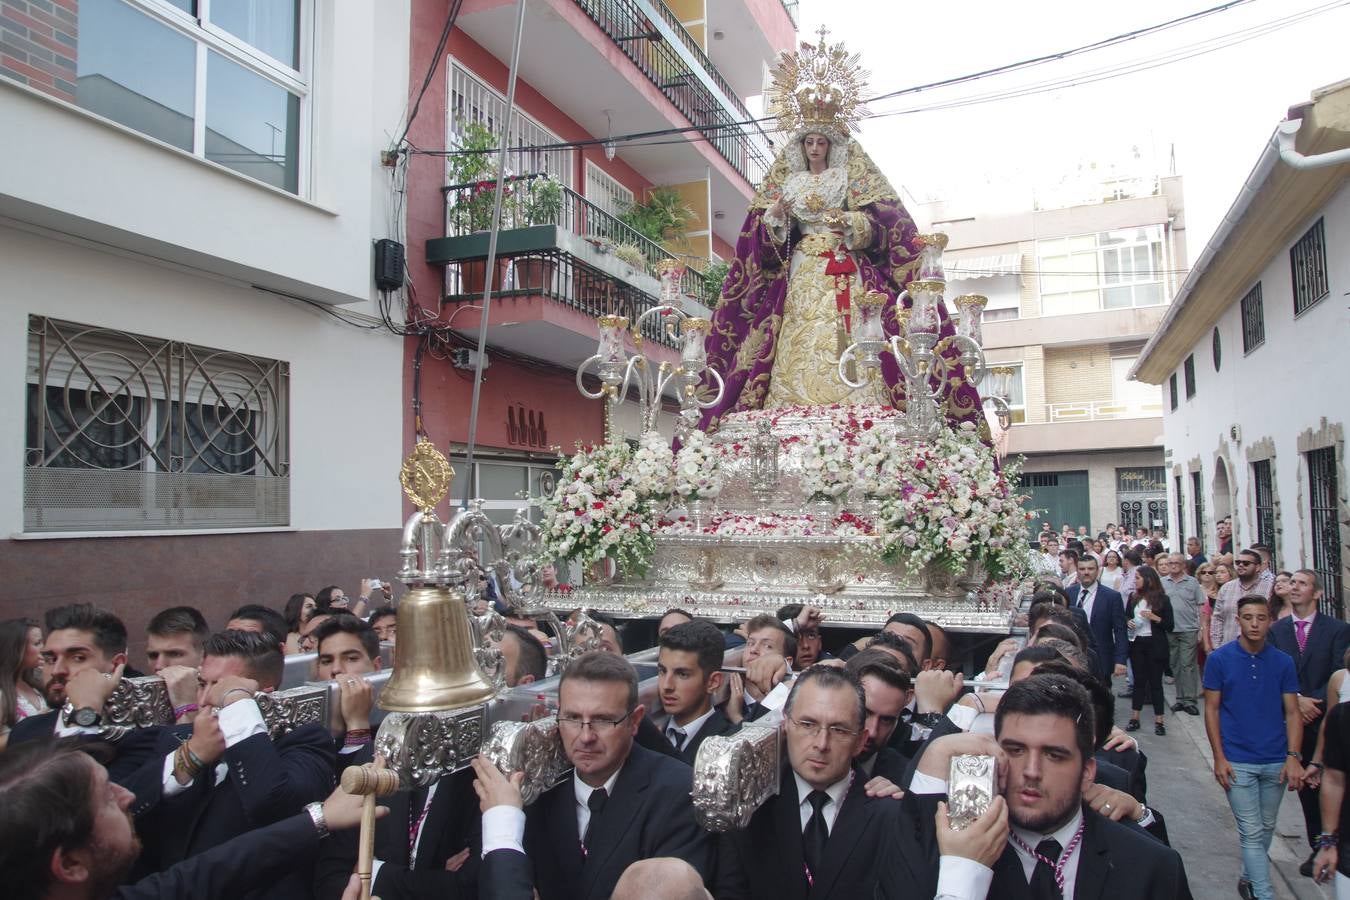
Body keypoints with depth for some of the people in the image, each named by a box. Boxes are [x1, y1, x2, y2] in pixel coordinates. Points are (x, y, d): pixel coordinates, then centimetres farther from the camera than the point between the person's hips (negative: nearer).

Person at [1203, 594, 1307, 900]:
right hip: (1237, 760, -3)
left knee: (1266, 827, 16)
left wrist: (1293, 757, -9)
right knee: (1251, 831, -2)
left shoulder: (1283, 662, 0)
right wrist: (1219, 758, -9)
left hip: (1276, 761, 3)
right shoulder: (1219, 659, -7)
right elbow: (1212, 710, -4)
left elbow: (1292, 712, 1)